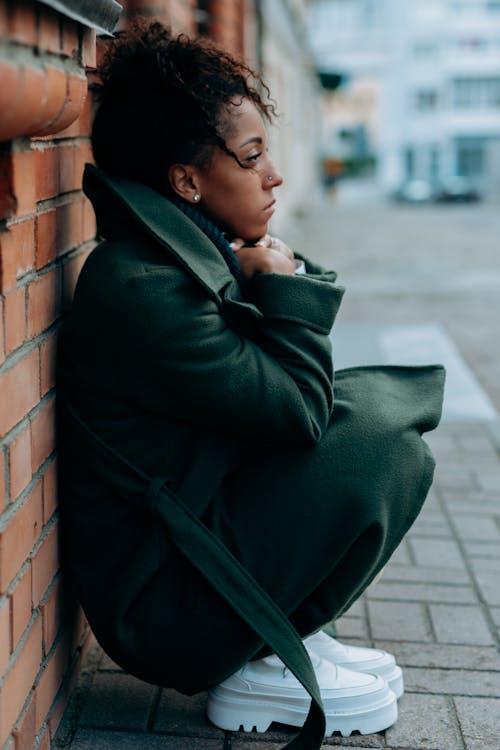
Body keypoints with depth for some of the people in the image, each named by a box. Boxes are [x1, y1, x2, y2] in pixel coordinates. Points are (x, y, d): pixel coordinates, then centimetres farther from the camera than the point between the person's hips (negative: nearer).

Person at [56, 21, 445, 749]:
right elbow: (299, 409, -21)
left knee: (374, 406, 9)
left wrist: (283, 284, -4)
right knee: (385, 449, -18)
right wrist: (285, 289, -9)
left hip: (196, 530, 10)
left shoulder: (183, 256, 5)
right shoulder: (143, 292, -26)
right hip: (159, 603, -10)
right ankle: (261, 670, -1)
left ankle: (291, 635, 12)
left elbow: (278, 396, 11)